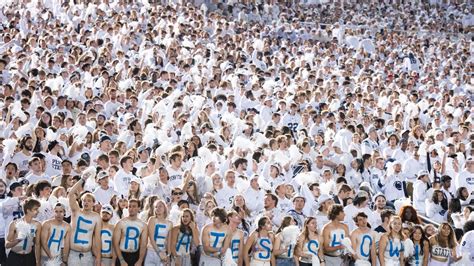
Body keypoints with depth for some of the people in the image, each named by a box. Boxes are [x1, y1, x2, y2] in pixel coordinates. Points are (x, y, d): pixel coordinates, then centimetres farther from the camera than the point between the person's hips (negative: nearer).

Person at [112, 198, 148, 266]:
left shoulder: (143, 225, 2)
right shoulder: (121, 223, -5)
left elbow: (143, 244, -3)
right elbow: (115, 243, -9)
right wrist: (122, 261, -16)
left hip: (136, 255, 2)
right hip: (122, 255, -2)